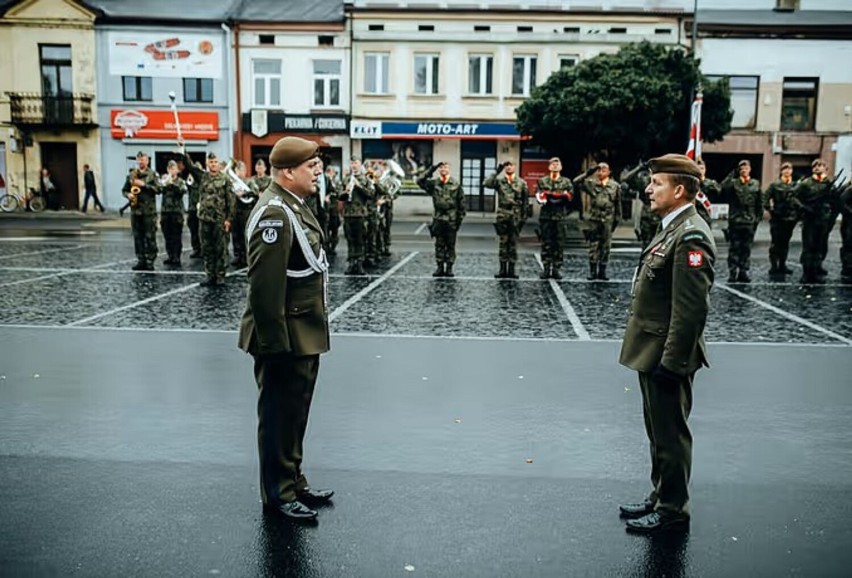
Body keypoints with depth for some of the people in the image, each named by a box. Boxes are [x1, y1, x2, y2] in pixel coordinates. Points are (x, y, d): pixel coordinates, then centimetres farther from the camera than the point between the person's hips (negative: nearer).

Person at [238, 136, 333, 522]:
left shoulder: (295, 206, 12)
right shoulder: (274, 214, -20)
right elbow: (265, 284, -25)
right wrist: (275, 342, -24)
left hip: (304, 335, 10)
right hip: (285, 338, -10)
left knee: (294, 413, 20)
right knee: (279, 415, 4)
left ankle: (293, 482, 35)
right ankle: (277, 495, 20)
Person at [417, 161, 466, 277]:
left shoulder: (456, 184, 1)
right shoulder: (433, 183, 4)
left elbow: (461, 202, 3)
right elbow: (420, 182, -10)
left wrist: (460, 217, -1)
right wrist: (431, 171, -14)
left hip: (451, 220, -1)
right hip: (438, 219, 1)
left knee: (450, 245, 4)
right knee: (439, 245, 6)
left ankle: (449, 268, 11)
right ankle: (439, 267, 13)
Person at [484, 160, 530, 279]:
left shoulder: (521, 183, 8)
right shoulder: (499, 181, 5)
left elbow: (525, 201, 8)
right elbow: (486, 184, -13)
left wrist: (525, 215, 2)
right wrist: (497, 172, -14)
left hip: (516, 216, 0)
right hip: (502, 215, 0)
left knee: (513, 243, 4)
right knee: (503, 242, 2)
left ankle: (511, 269, 9)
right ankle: (502, 269, 7)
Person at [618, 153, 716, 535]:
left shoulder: (691, 236, -20)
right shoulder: (671, 228, 11)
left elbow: (691, 308, -24)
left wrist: (670, 360, -22)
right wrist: (655, 355, 18)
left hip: (667, 356, -10)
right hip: (652, 352, 10)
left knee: (670, 434, 4)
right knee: (659, 431, 20)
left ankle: (672, 510, 19)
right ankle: (660, 498, 34)